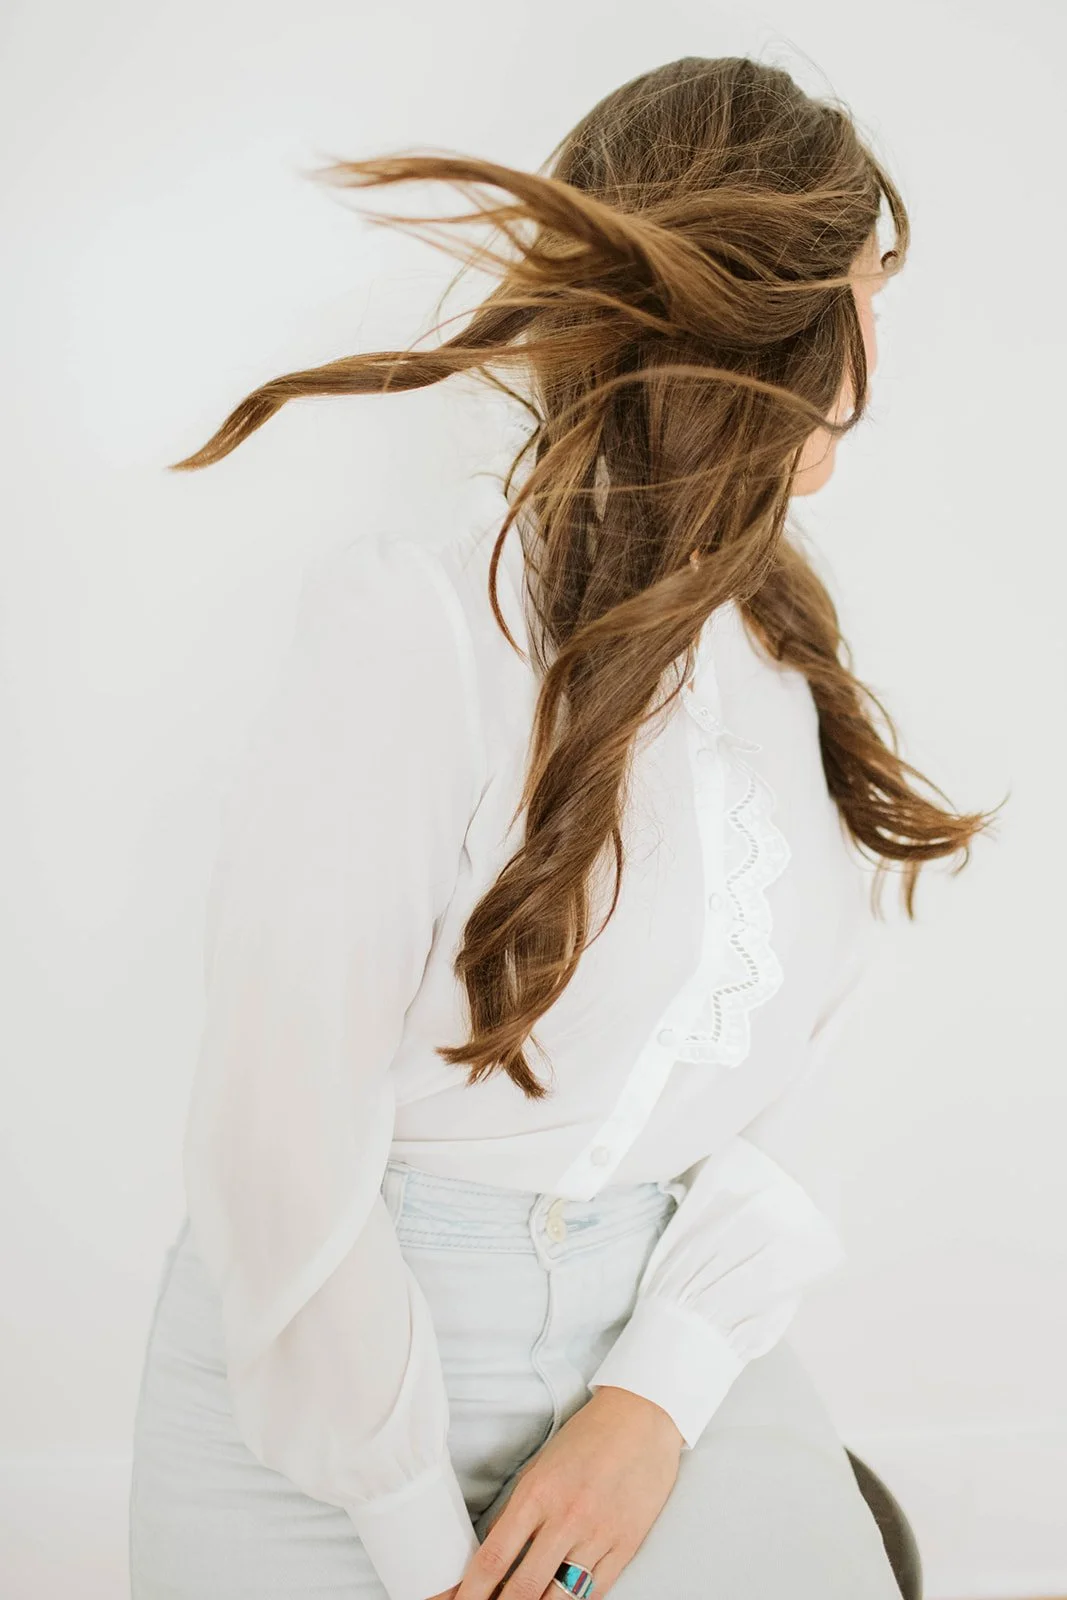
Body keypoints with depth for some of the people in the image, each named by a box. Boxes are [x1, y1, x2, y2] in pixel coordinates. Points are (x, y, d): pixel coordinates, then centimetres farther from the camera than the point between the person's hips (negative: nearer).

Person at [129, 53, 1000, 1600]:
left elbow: (761, 1066, 1)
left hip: (655, 1327, 5)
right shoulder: (426, 623, -20)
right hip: (324, 1363, -5)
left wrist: (667, 1390, -13)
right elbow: (278, 1140, -20)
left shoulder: (789, 662, 2)